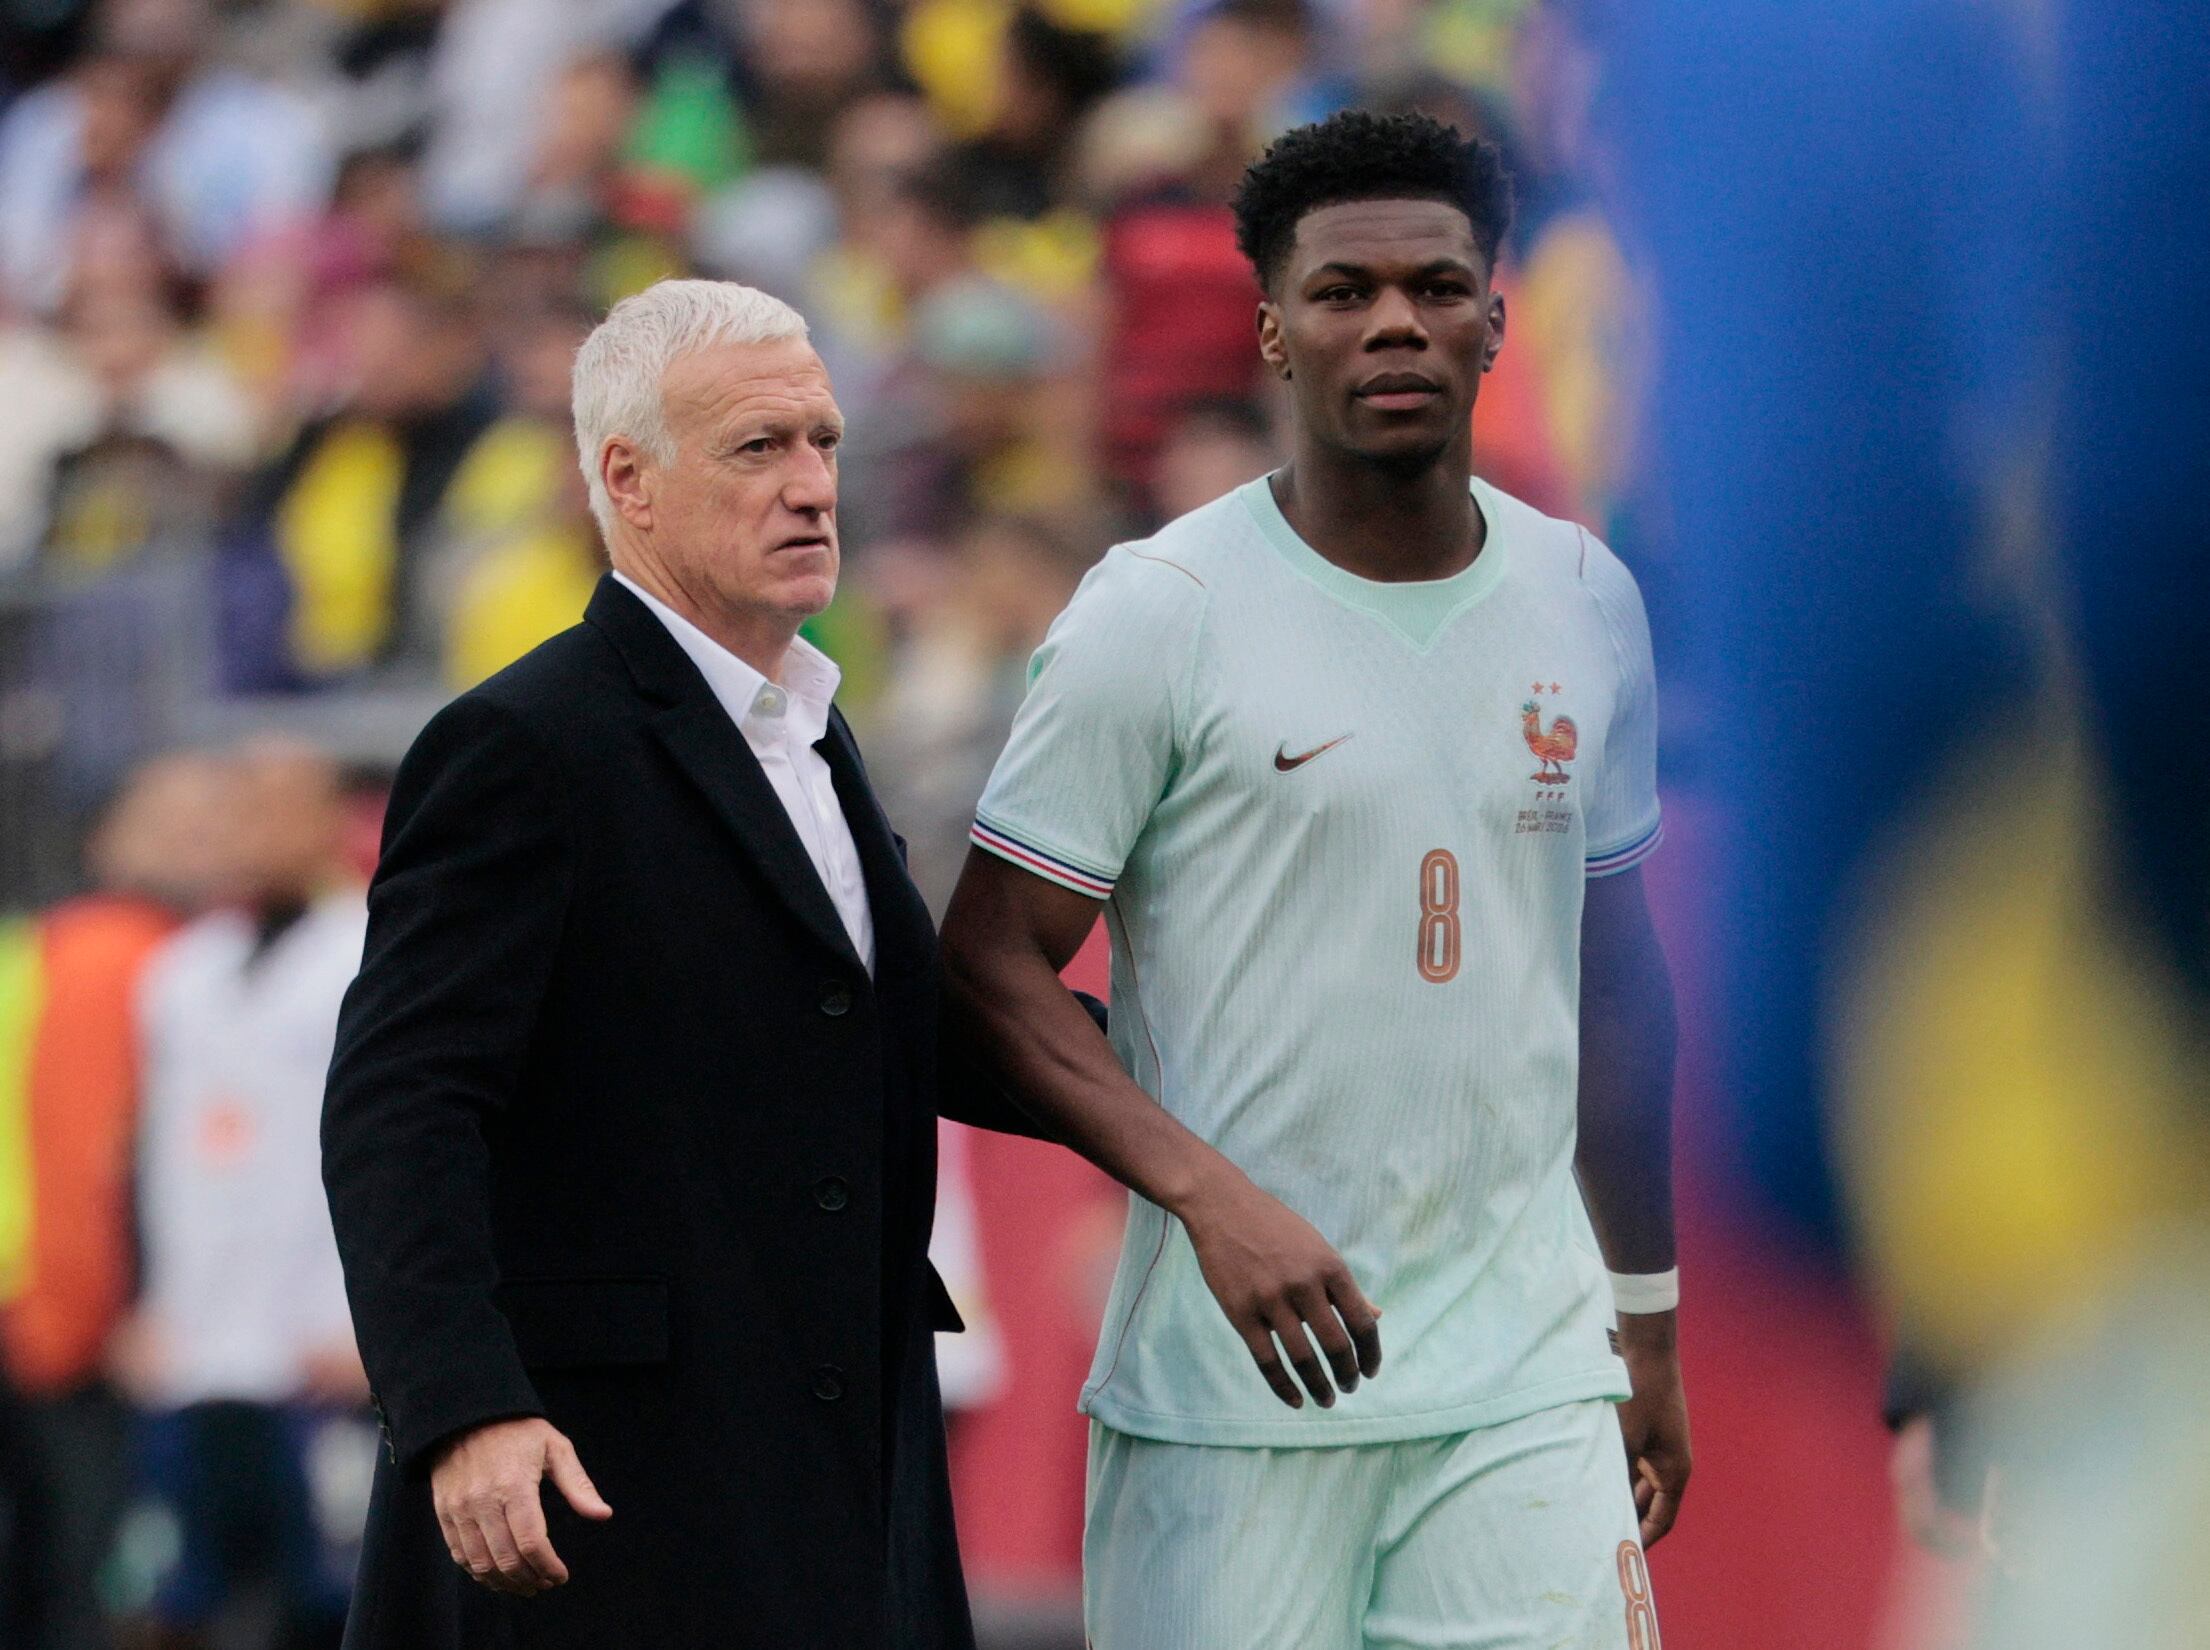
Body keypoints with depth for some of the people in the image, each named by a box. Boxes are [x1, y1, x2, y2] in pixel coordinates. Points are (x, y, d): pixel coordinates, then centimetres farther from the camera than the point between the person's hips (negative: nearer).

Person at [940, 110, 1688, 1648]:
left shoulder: (1587, 601, 10)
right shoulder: (1157, 614, -4)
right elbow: (992, 964, -6)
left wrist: (1649, 1318, 20)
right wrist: (1209, 1192, -20)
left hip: (1529, 1373, 3)